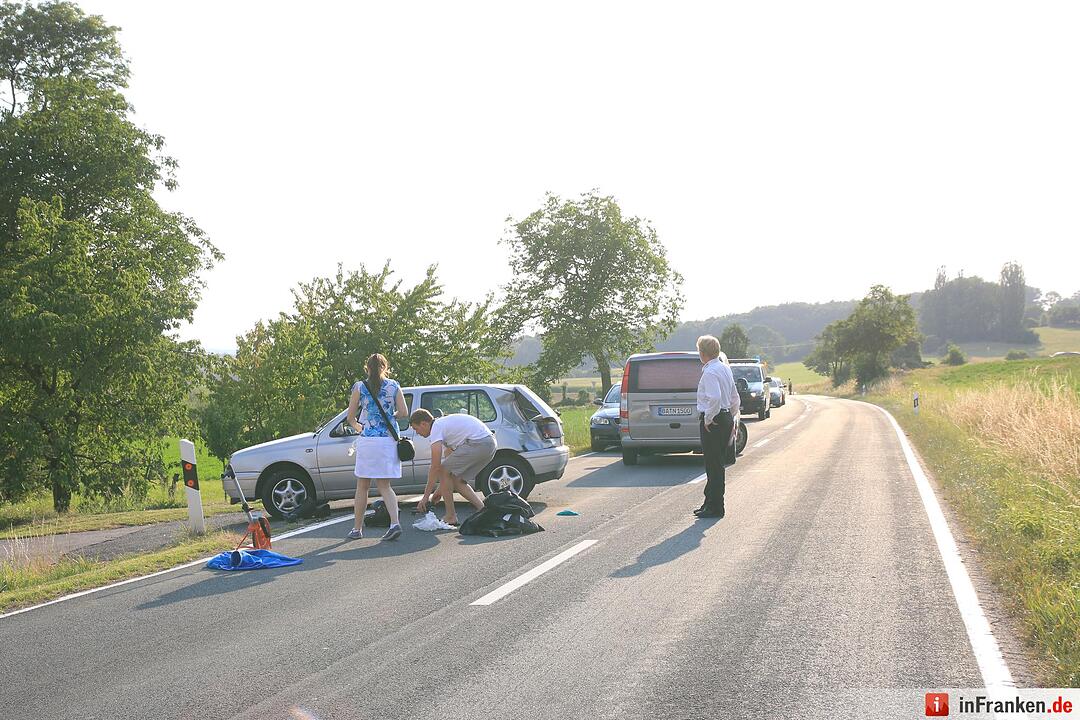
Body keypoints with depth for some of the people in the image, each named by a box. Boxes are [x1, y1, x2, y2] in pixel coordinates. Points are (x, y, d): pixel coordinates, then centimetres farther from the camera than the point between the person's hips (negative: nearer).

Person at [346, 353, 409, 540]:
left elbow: (350, 418, 3)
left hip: (367, 440, -2)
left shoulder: (359, 387, 1)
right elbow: (404, 413, 2)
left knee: (362, 487, 9)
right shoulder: (393, 386, 5)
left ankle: (357, 528, 14)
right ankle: (395, 523, -12)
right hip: (389, 440, 2)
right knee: (385, 486, 7)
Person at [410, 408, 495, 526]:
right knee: (457, 480, 17)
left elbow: (435, 468, -7)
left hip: (477, 443, -10)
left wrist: (425, 496, -1)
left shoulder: (436, 428, -3)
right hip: (490, 443, 10)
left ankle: (451, 517, 5)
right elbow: (448, 459, 31)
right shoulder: (444, 422, 27)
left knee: (444, 472, 2)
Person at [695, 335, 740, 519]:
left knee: (713, 465, -5)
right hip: (726, 417, 10)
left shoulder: (709, 372, -16)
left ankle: (715, 508, -1)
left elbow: (715, 398, -30)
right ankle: (710, 503, 23)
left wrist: (708, 419, -19)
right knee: (716, 464, 15)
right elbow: (735, 398, 21)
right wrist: (733, 418, 25)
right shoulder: (725, 369, 14)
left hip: (713, 421, -10)